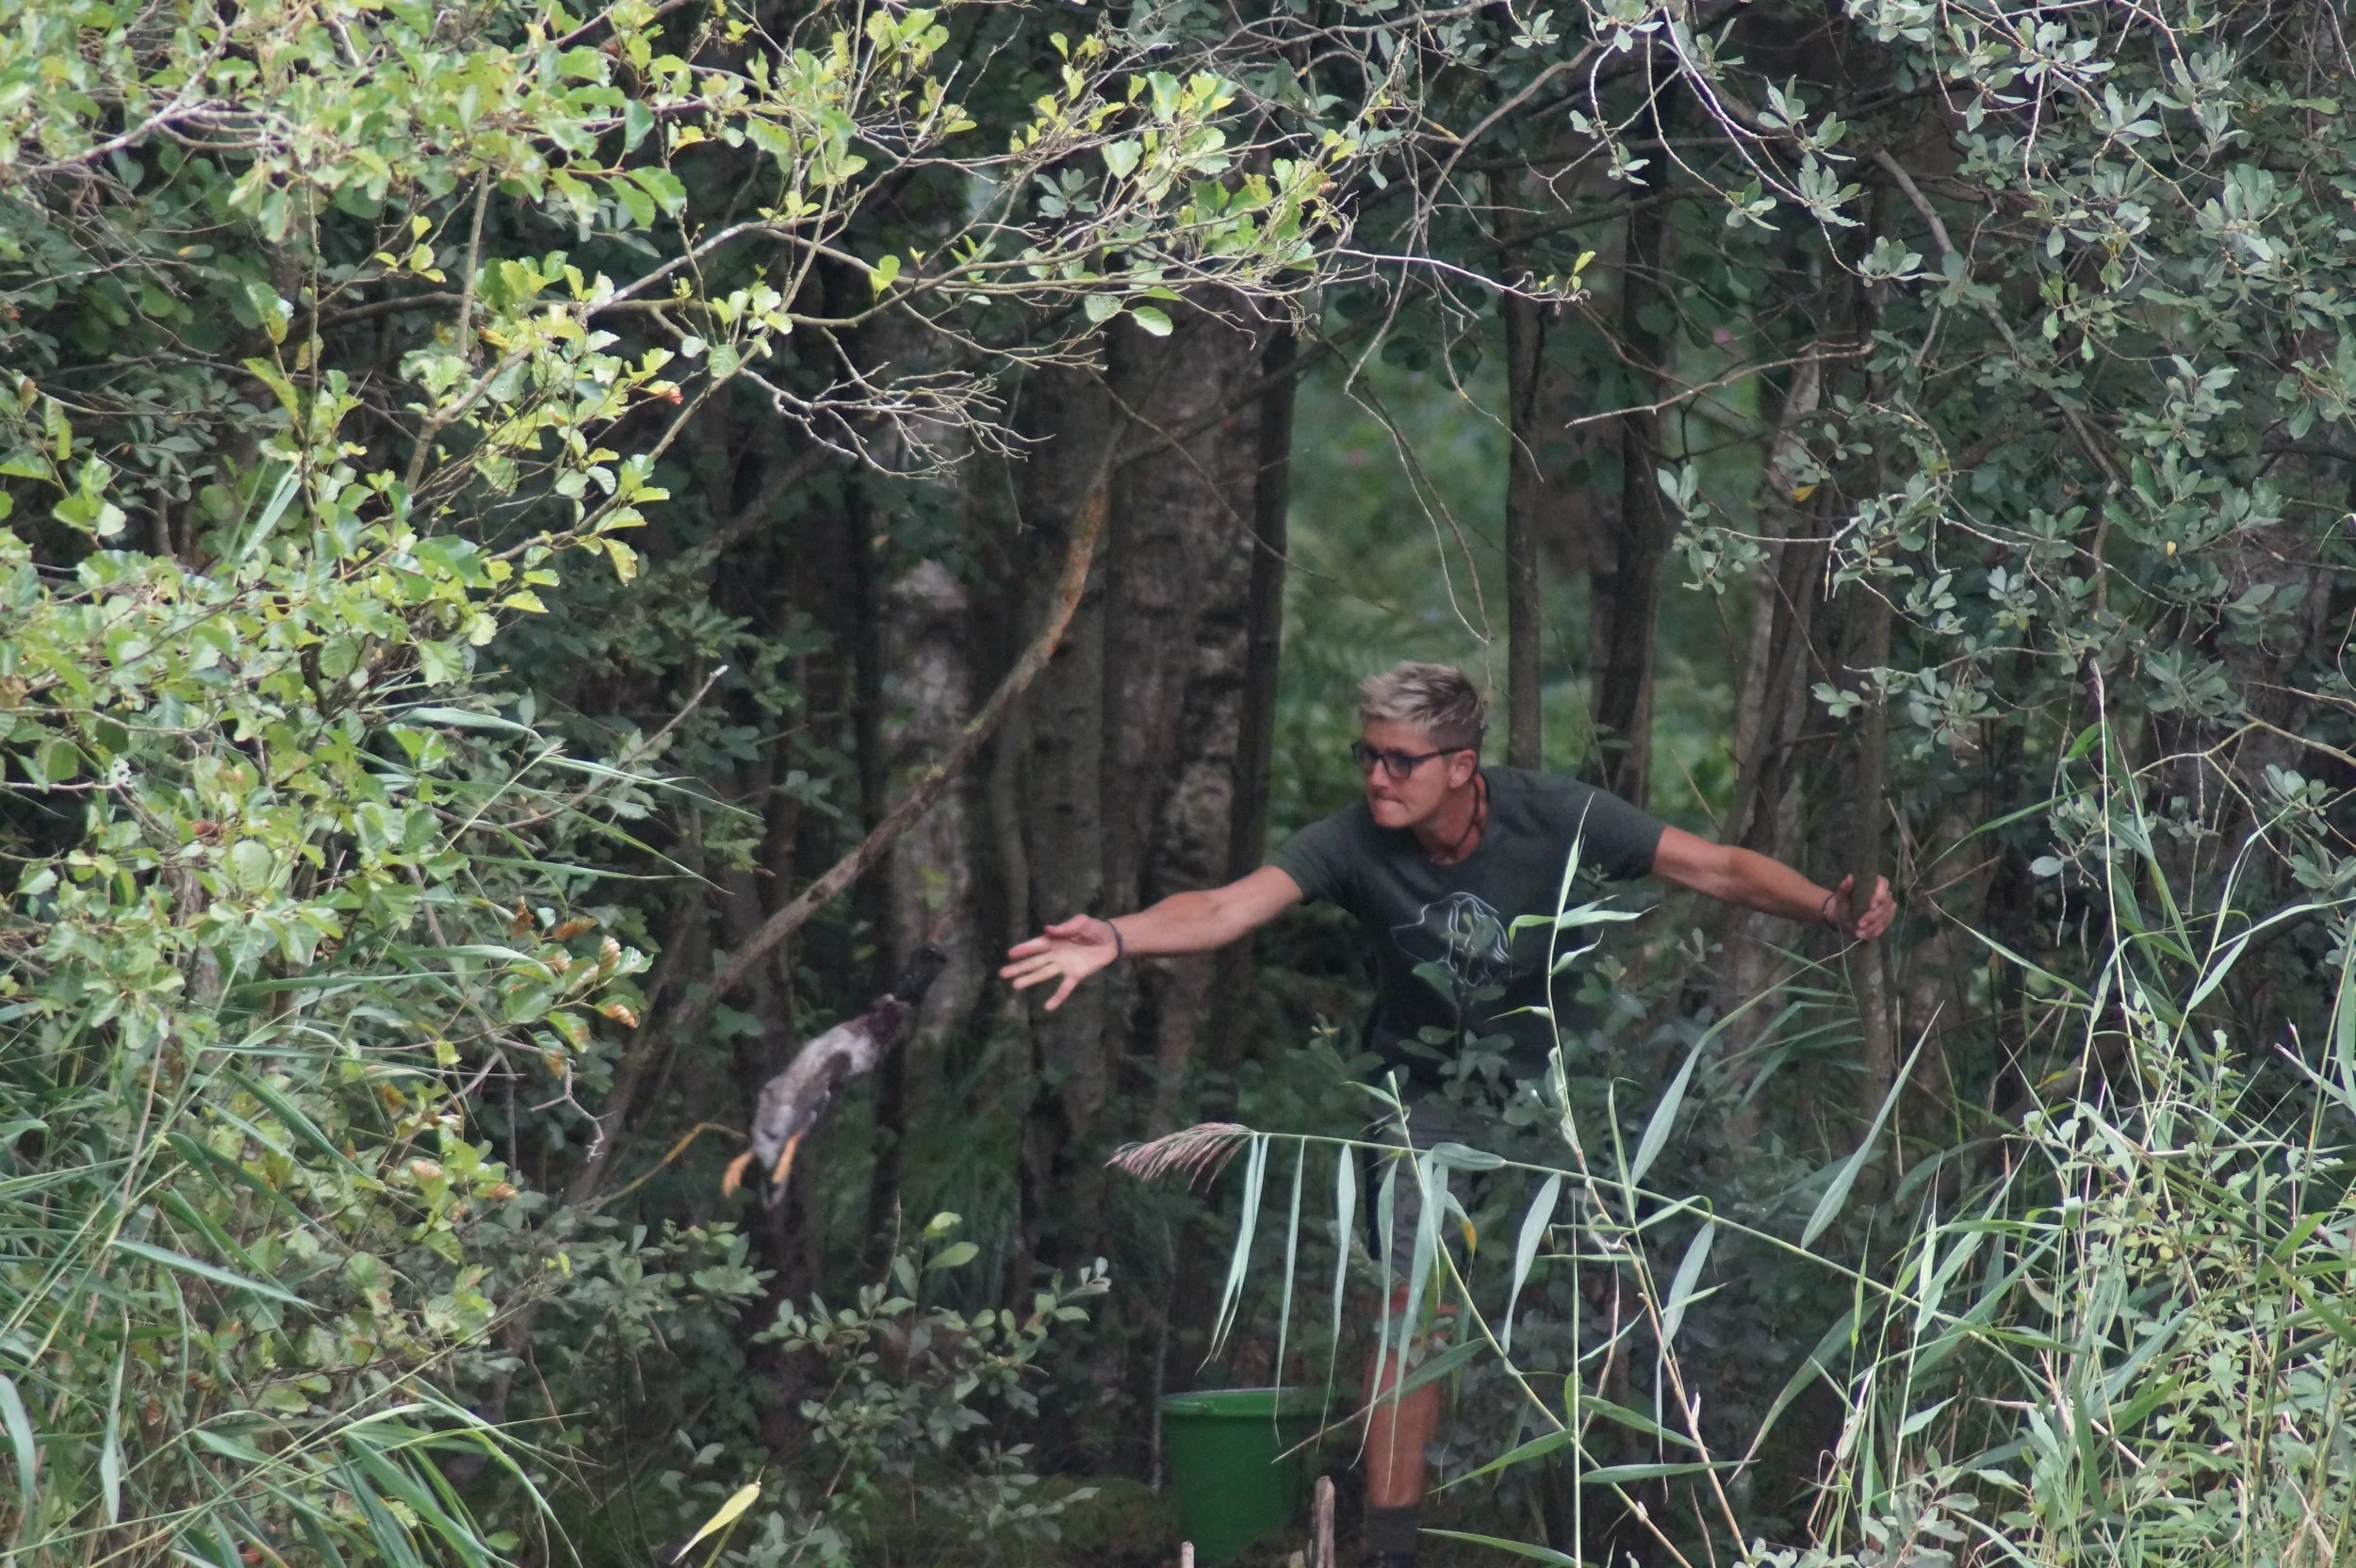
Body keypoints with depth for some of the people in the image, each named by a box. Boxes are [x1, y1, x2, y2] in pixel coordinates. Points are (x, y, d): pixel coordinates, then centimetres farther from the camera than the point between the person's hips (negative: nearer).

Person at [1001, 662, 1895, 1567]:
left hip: (1547, 1080, 1)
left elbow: (1715, 869, -18)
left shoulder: (1553, 818, -20)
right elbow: (1230, 908, -34)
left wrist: (1831, 909, -33)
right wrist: (1116, 939, -52)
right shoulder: (1356, 844, -21)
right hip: (1428, 1092, -1)